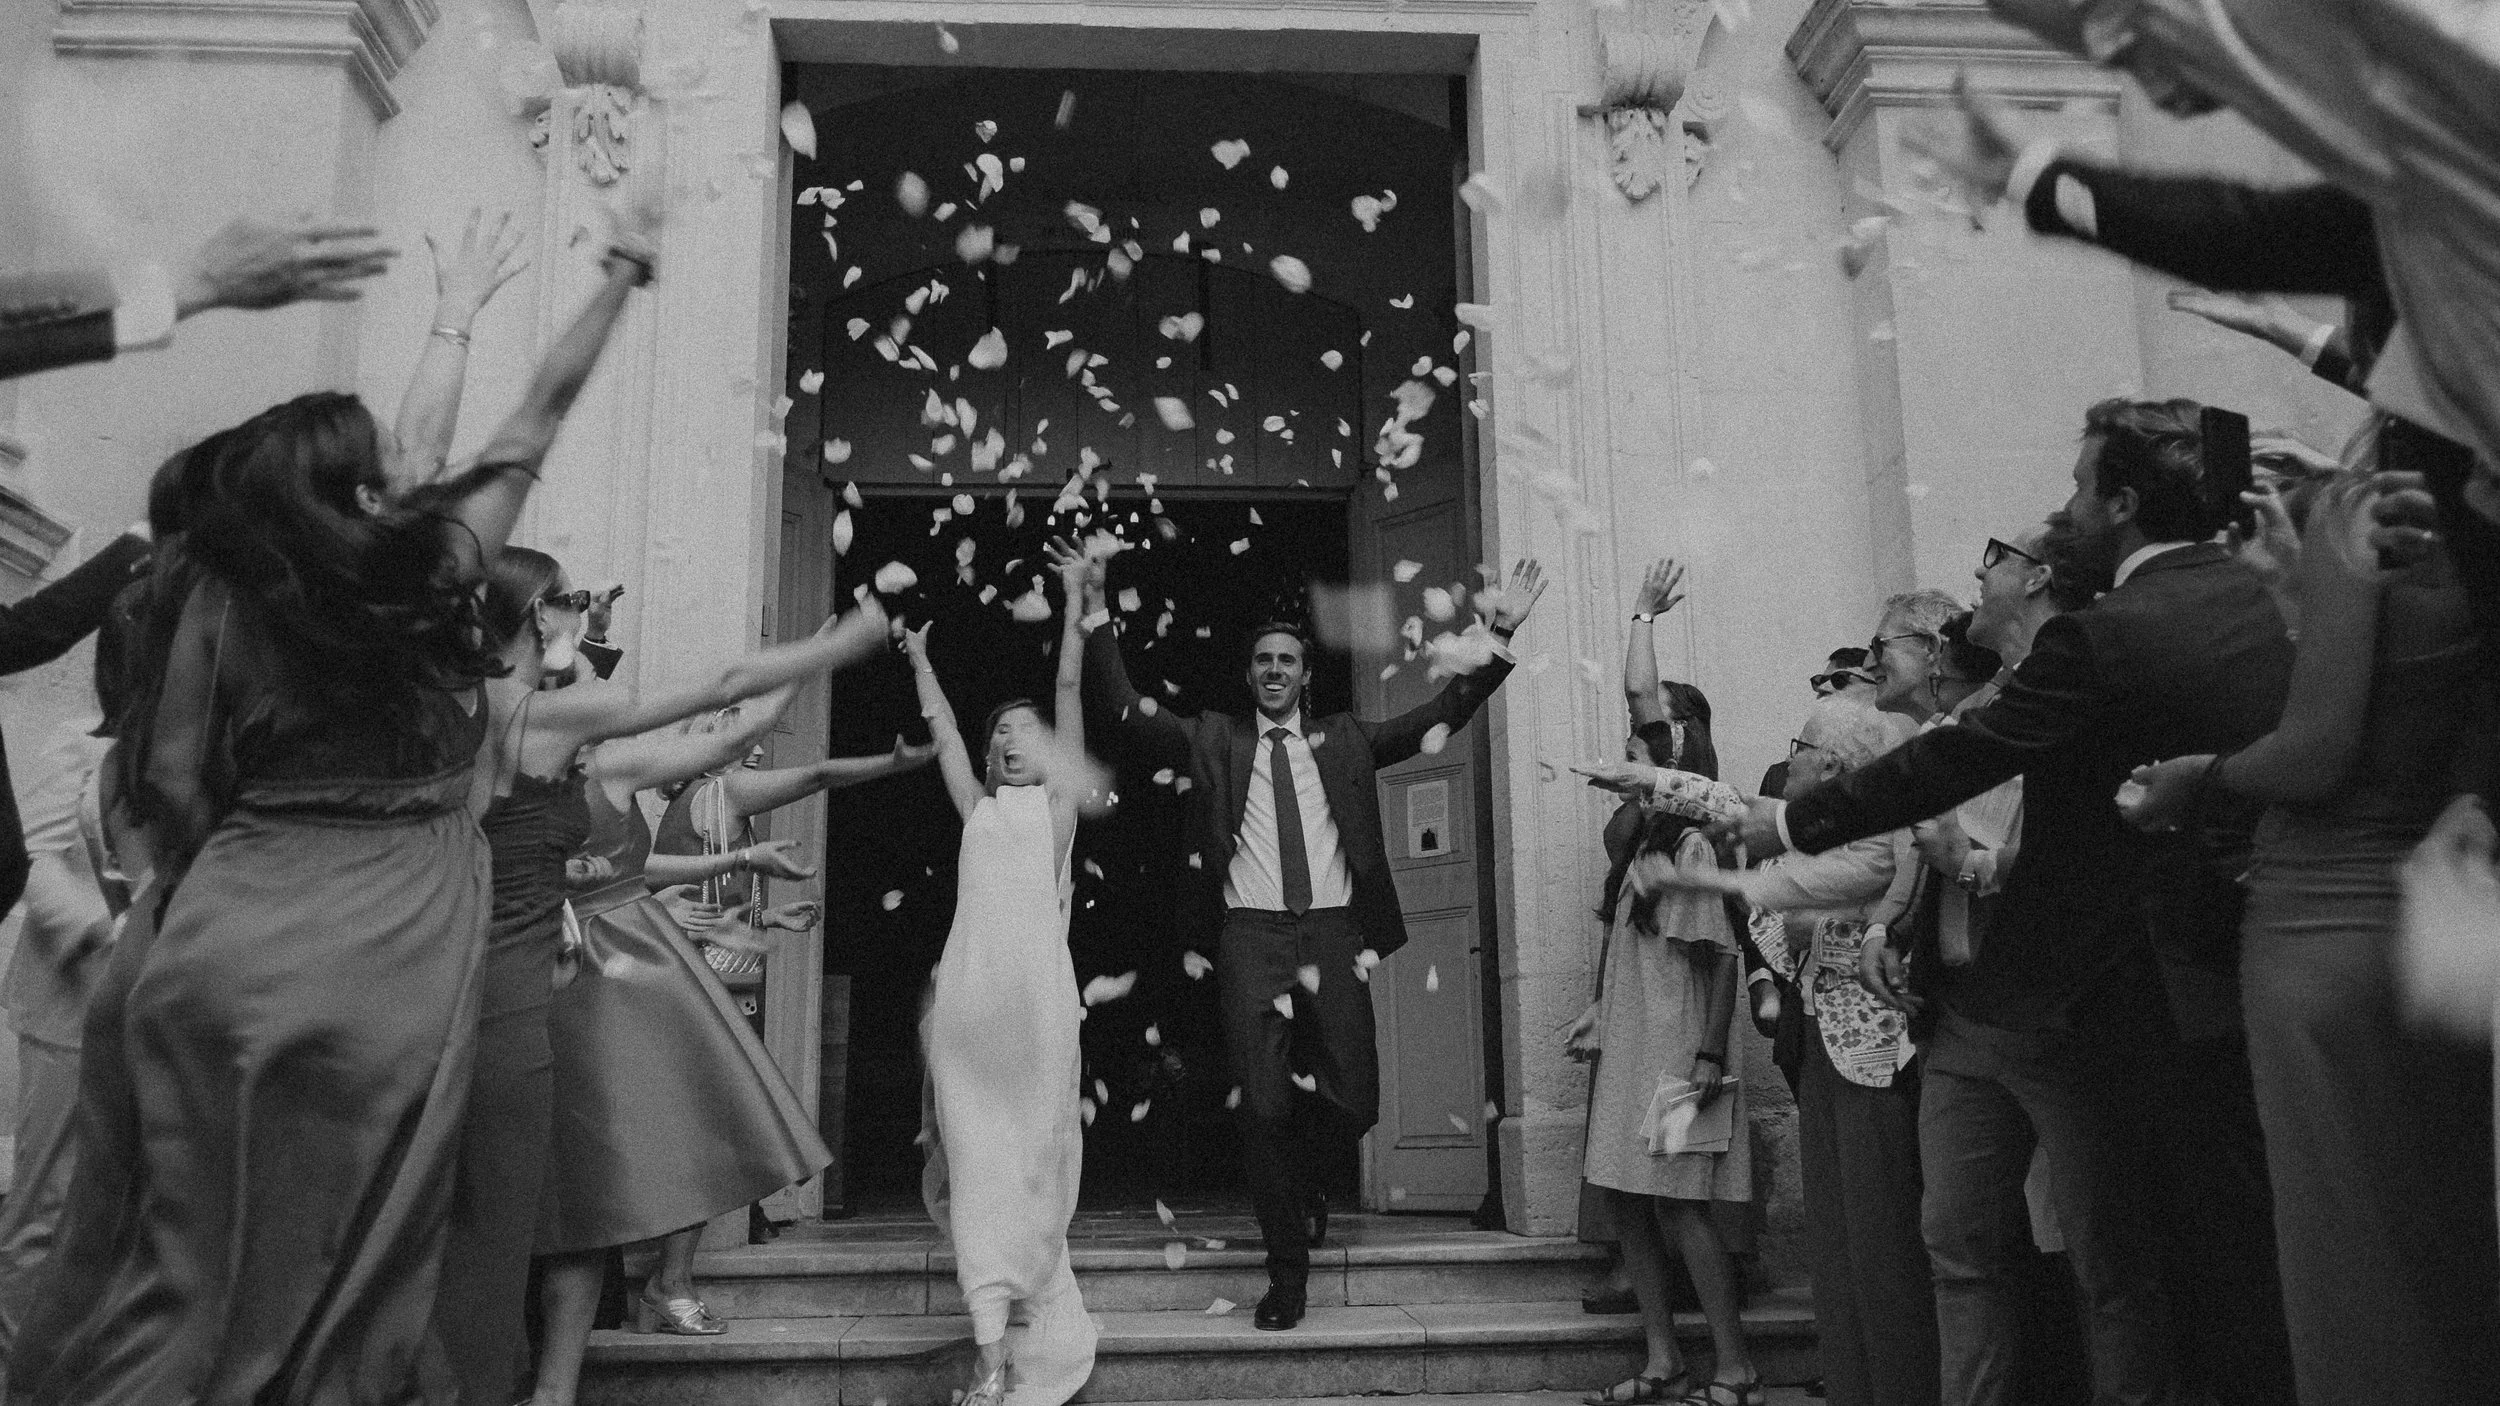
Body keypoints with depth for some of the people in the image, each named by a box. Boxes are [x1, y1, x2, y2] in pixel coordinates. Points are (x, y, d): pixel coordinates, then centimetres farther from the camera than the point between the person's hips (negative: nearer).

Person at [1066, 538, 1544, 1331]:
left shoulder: (1344, 740, 13)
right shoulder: (1215, 741, 11)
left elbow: (1444, 714, 8)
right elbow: (1123, 705, 5)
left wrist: (1499, 636, -1)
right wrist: (1096, 611, -4)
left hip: (1333, 934, 1)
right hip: (1251, 937, -1)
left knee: (1354, 1102, -1)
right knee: (1263, 1107, -3)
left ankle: (1297, 1175, 34)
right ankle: (1288, 1265, 14)